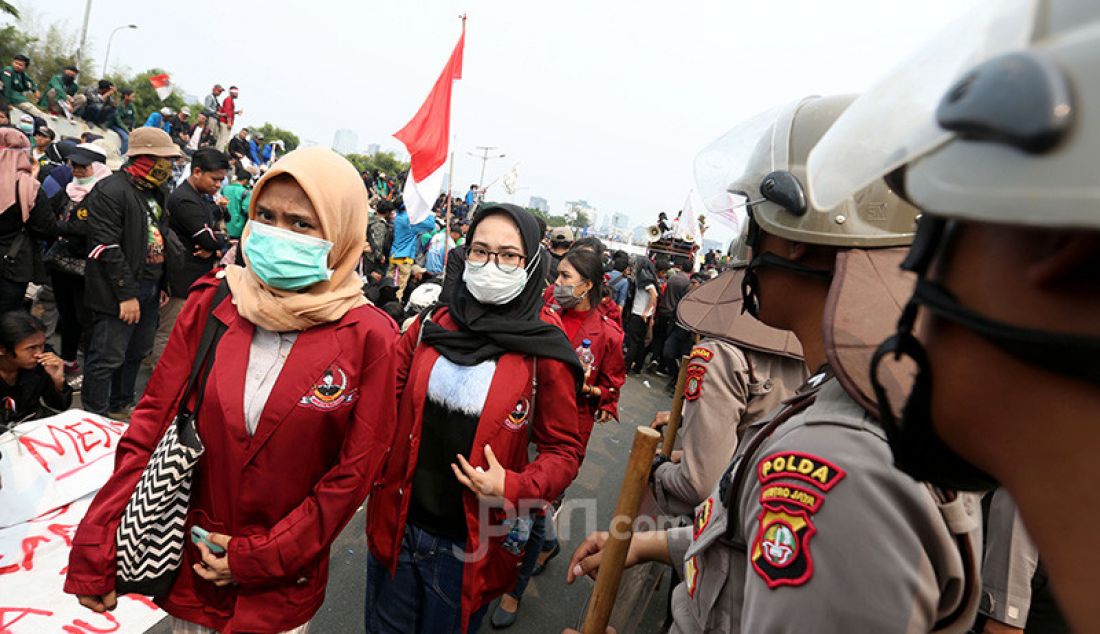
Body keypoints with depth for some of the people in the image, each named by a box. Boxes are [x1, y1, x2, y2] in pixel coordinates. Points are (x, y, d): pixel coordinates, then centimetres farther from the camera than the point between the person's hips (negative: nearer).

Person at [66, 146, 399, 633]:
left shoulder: (368, 337, -16)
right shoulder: (212, 303, -8)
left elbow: (354, 471, -12)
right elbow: (152, 425, -4)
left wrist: (261, 557, -9)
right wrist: (95, 551, -5)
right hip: (189, 563, 2)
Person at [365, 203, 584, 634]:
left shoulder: (544, 352, -13)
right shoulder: (433, 325, -3)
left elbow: (564, 448, -5)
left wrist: (514, 488, -21)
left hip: (469, 546, -3)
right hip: (397, 523, 3)